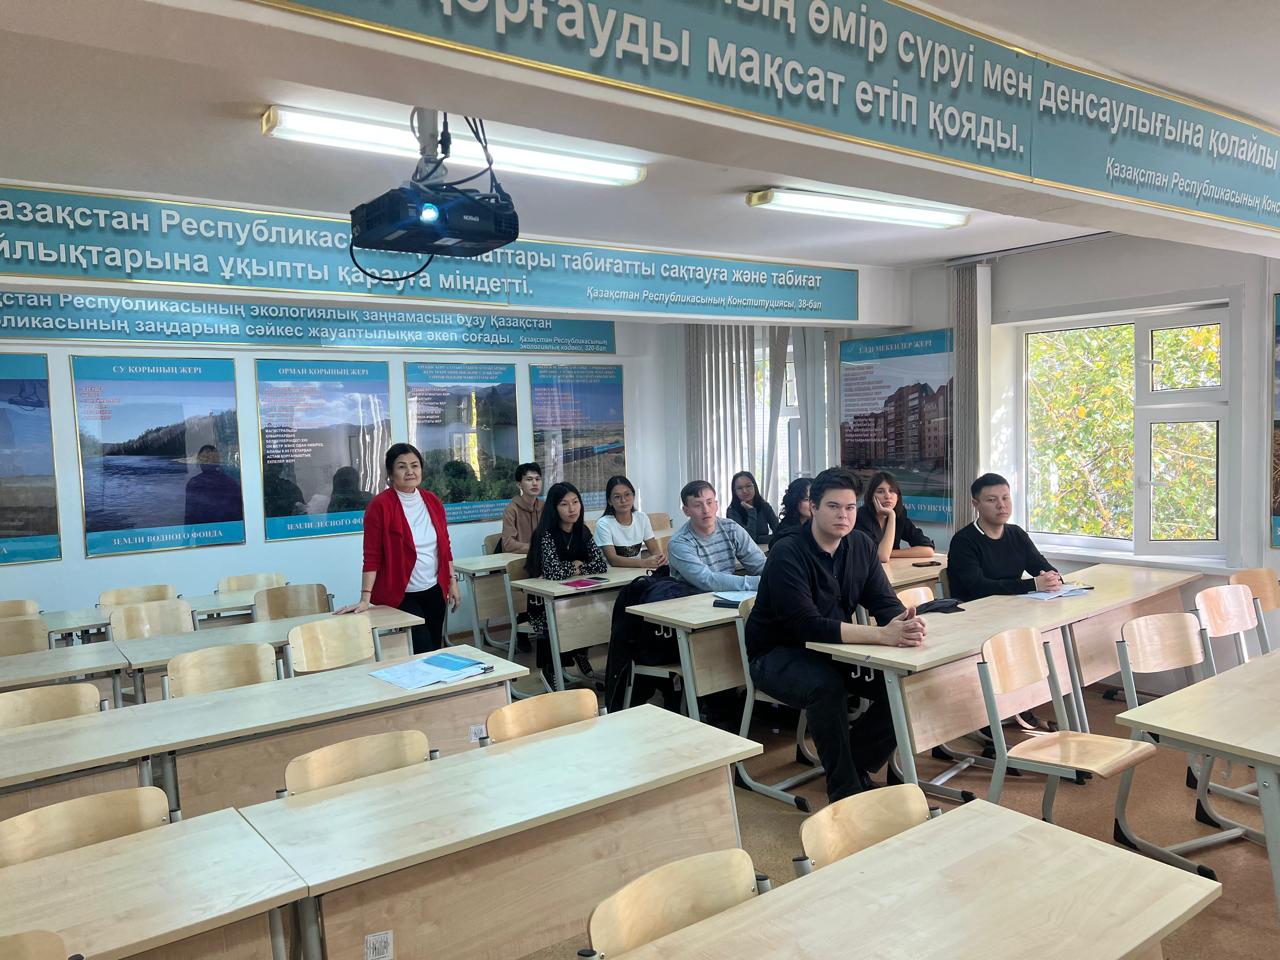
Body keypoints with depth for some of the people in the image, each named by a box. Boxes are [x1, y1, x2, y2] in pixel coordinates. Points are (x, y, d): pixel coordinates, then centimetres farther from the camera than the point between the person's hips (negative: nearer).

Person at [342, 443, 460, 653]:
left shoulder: (432, 501, 5)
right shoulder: (380, 505, -12)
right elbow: (372, 556, -14)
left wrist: (452, 581, 8)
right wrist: (366, 598, -17)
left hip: (434, 591, 6)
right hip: (401, 595, -5)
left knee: (437, 649, 11)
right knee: (423, 652, -7)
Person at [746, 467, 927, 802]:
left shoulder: (861, 545, -2)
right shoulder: (788, 553, -23)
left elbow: (885, 602, -5)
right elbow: (806, 625, -34)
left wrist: (904, 624, -31)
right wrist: (882, 635, -43)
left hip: (832, 649, 6)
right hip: (777, 655, -6)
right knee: (825, 686, -35)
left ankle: (857, 764, 7)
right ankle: (845, 791, -16)